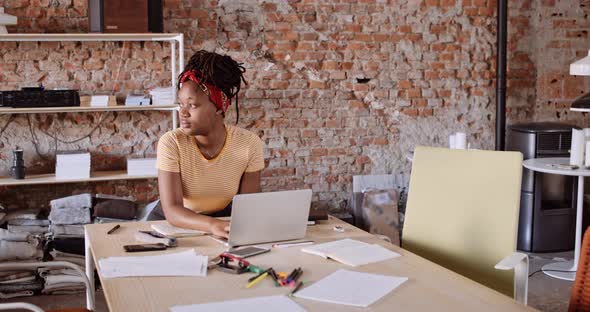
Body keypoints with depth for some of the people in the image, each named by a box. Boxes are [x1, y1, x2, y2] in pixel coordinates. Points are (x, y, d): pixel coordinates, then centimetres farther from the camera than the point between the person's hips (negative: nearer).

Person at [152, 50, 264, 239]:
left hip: (223, 218, 0)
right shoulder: (171, 143, -21)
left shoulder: (249, 144, -16)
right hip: (176, 222, 1)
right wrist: (213, 225, -47)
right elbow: (172, 210, -28)